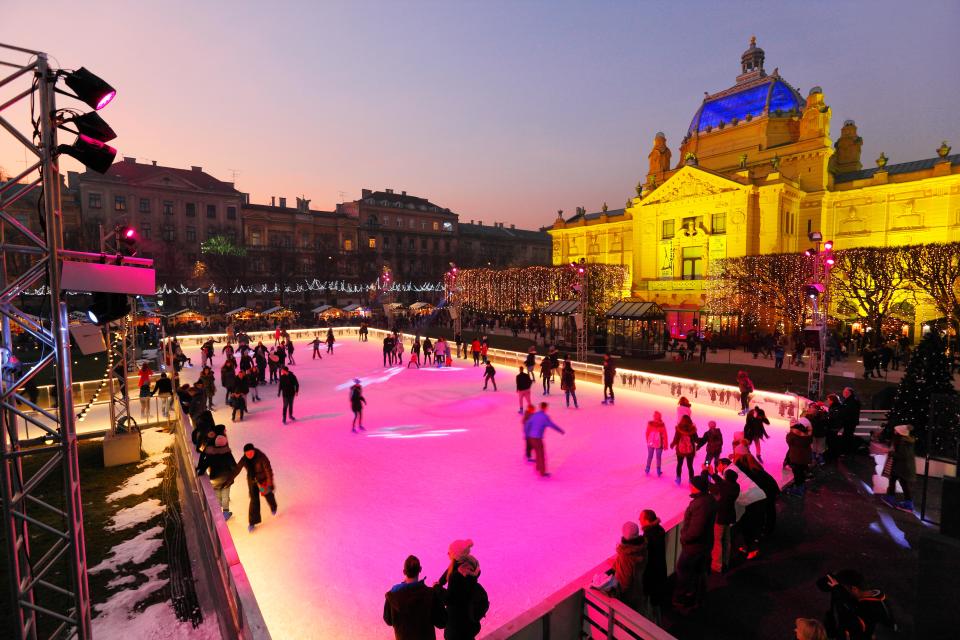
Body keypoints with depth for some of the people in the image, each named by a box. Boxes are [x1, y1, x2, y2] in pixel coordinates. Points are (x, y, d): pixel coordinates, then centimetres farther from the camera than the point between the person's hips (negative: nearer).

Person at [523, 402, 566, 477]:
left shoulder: (535, 415, 7)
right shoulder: (545, 416, -14)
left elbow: (527, 424, 9)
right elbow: (552, 425, -11)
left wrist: (526, 434, 19)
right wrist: (561, 431, 4)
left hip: (531, 437, 7)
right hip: (537, 438, -7)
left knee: (538, 453, 24)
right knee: (541, 455, 3)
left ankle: (538, 468, 35)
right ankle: (542, 472, 9)